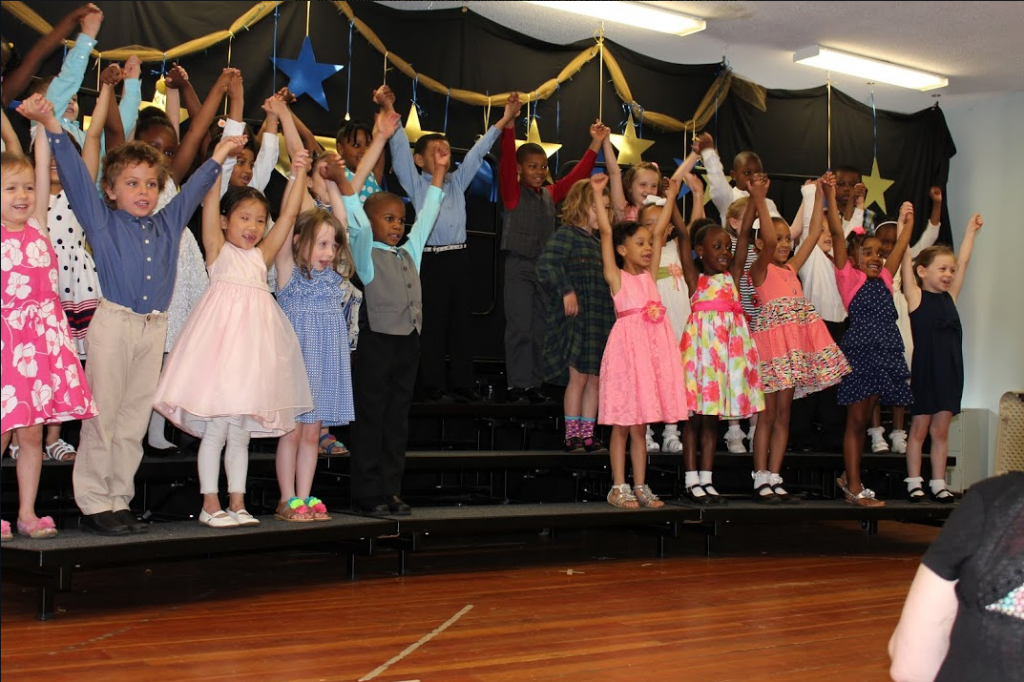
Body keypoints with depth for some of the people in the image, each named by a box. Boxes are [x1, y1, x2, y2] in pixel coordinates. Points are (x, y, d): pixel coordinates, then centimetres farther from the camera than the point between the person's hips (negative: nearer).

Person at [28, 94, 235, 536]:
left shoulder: (168, 224, 15)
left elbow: (193, 190, 28)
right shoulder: (103, 222, 3)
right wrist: (54, 129, -10)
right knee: (102, 415, -3)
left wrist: (218, 158, 36)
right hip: (113, 322, -5)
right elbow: (76, 176, -3)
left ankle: (119, 501, 12)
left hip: (154, 329, 5)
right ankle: (94, 503, 2)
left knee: (134, 420, 7)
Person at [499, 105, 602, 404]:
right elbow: (506, 161, -17)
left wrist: (595, 145, 5)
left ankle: (534, 384, 11)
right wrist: (509, 124, -29)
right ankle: (517, 385, -2)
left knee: (541, 329, 6)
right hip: (519, 266, -5)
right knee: (520, 327, -7)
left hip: (545, 265, 5)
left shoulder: (551, 195, 11)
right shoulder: (513, 192, -4)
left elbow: (576, 175, 12)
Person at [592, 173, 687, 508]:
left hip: (654, 348, 5)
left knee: (640, 425, 9)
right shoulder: (617, 277, 0)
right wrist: (597, 193, -5)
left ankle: (640, 486, 13)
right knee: (623, 424, -1)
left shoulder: (649, 275, 15)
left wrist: (670, 197, 22)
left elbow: (659, 232, 19)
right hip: (628, 346, -5)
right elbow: (606, 232, -5)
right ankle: (618, 487, 5)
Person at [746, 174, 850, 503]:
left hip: (795, 344, 7)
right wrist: (759, 201, -29)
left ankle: (774, 479, 10)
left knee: (784, 413, 7)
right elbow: (768, 242, -21)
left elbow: (814, 233, 16)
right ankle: (761, 480, 1)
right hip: (771, 339, -7)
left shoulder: (791, 268, 16)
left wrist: (822, 194, 15)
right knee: (767, 414, -3)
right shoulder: (759, 270, -3)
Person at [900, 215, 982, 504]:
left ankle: (938, 483, 15)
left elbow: (963, 262, 16)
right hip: (924, 369, -4)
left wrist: (971, 230, 20)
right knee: (919, 428, 5)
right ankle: (914, 482, 13)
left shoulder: (950, 296, 9)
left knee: (941, 430, 9)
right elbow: (905, 259, -10)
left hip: (950, 369, 4)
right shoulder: (916, 296, -4)